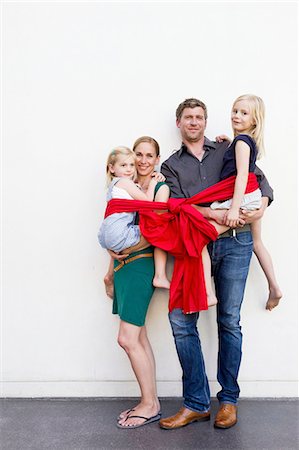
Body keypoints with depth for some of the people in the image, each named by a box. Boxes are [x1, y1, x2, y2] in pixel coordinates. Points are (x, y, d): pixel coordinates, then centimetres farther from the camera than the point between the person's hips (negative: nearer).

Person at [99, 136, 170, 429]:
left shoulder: (161, 187, -2)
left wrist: (124, 250, -17)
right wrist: (112, 270, 16)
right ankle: (150, 402, 20)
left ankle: (150, 405, 8)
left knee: (128, 338, -8)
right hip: (124, 264, 7)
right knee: (139, 337, 9)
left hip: (142, 263, -6)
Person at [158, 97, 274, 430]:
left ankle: (229, 399, 18)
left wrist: (261, 209, -7)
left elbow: (259, 179, 13)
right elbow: (177, 203, 0)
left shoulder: (228, 150, 16)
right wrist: (213, 214, -16)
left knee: (229, 321, 3)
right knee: (180, 320, -7)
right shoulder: (171, 165, 15)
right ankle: (196, 404, 5)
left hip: (234, 243, 0)